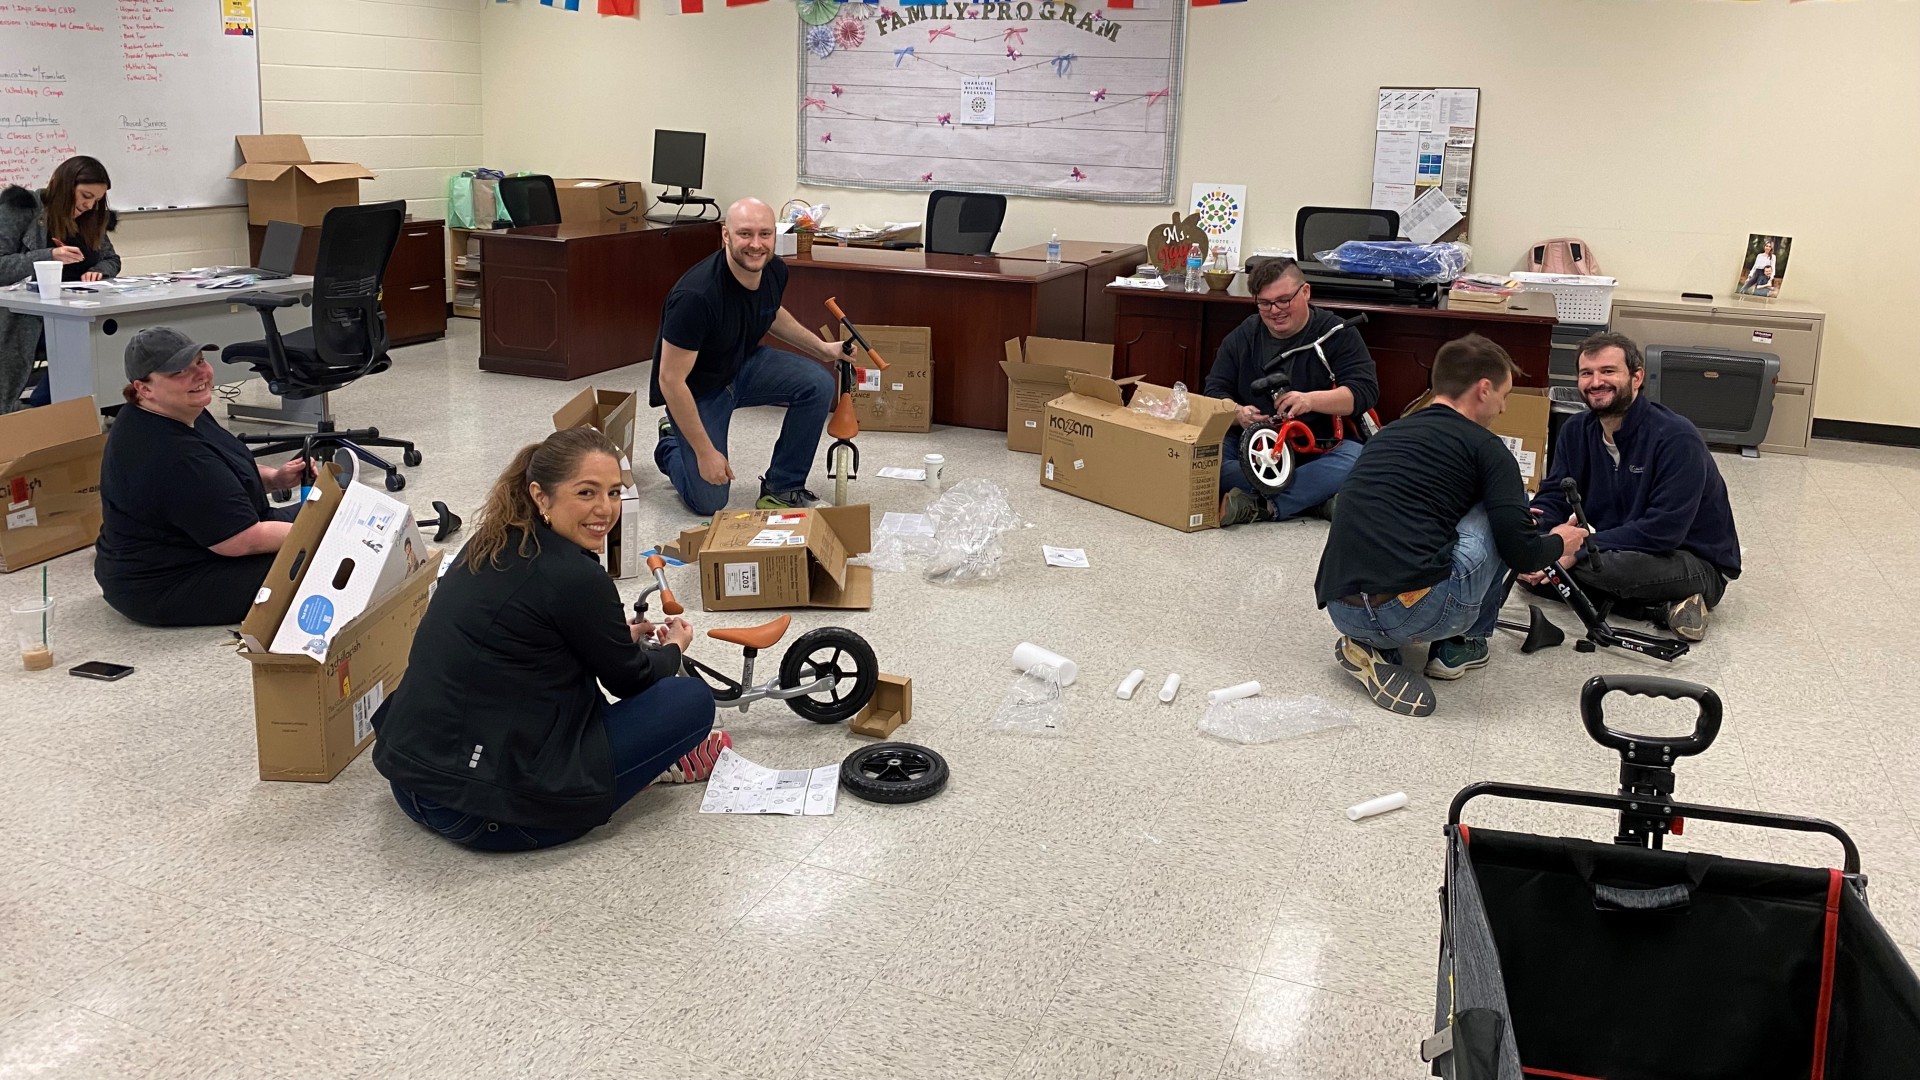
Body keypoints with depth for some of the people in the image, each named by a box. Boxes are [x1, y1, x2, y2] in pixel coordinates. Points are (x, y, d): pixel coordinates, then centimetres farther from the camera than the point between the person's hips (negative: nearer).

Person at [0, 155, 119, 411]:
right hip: (24, 321, -5)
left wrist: (98, 271, -4)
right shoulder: (21, 209, -5)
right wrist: (49, 256, -24)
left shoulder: (91, 220, 13)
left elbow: (111, 260, 21)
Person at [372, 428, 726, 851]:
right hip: (489, 815, -9)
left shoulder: (492, 545, 6)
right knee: (693, 699, -2)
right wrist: (673, 648, 21)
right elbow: (629, 680, 0)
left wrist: (618, 638, 37)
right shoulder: (575, 577, -18)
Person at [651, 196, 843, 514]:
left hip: (744, 363, 6)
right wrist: (705, 452, -26)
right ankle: (671, 445, 27)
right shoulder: (697, 295, -36)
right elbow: (671, 380, -29)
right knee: (709, 502, -7)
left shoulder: (774, 271, -13)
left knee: (820, 384, -19)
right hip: (697, 387, -6)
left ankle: (781, 488, -3)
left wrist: (821, 348, 5)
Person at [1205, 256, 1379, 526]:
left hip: (1321, 447, -2)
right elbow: (1215, 392, 5)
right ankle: (1313, 495, -35)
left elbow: (1365, 390, -12)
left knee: (1355, 460, -36)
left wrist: (1311, 400, -31)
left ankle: (1257, 508, -39)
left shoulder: (1338, 334, -1)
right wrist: (1238, 414, -20)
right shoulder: (1241, 337, 10)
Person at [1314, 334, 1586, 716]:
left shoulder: (1388, 434, 24)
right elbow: (1519, 552, -1)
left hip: (1341, 612, 7)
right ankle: (1463, 645, 22)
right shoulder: (1485, 447, 5)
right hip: (1414, 611, -7)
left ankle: (1372, 647, 15)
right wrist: (1558, 543, 24)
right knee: (1494, 520, 16)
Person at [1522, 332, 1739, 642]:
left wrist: (1578, 550, -32)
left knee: (1610, 565, -38)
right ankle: (1660, 608, -8)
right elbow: (1553, 496, -1)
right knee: (1530, 563, -10)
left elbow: (1664, 530, -28)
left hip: (1698, 565, -9)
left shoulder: (1676, 438, -22)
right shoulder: (1576, 430, 1)